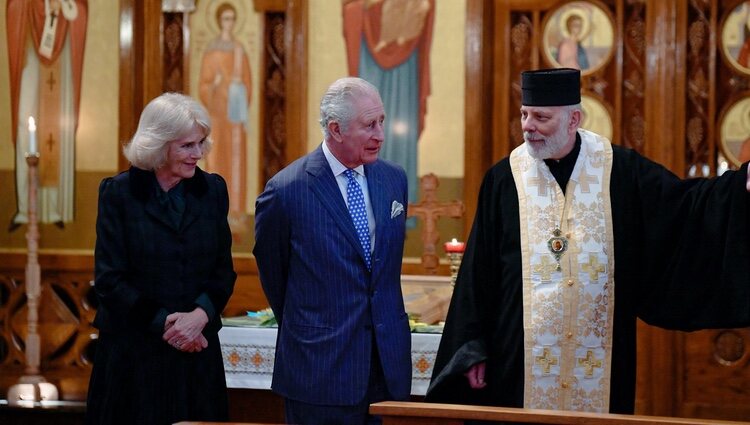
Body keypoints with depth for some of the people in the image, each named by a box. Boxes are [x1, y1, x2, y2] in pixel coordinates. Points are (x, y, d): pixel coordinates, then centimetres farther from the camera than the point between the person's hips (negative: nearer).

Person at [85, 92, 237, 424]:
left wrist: (200, 315, -12)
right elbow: (109, 280, -6)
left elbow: (224, 270, 7)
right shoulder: (119, 193, -3)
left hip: (197, 347, 3)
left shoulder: (212, 190, 5)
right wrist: (164, 322, -13)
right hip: (133, 351, -3)